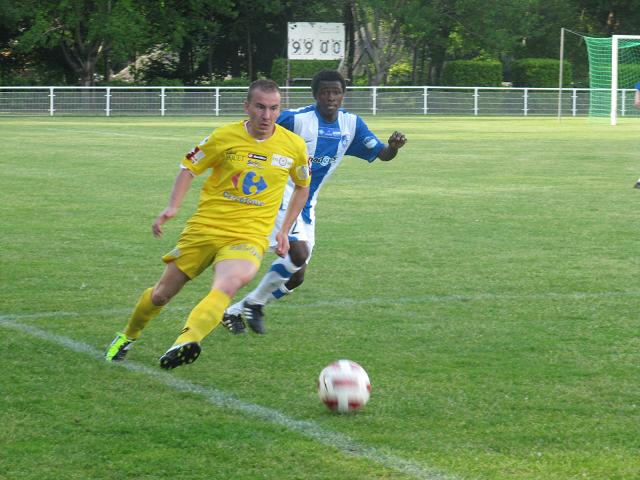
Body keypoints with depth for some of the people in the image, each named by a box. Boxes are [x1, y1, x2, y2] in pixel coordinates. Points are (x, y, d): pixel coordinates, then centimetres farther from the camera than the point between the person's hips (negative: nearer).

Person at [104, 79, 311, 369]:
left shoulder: (294, 146, -2)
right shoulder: (225, 137, -6)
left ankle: (186, 342, -50)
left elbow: (303, 186, 17)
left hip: (248, 238, -1)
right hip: (204, 228, 1)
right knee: (162, 293, 8)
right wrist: (173, 207, -9)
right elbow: (189, 168, 6)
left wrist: (284, 231, 12)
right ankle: (128, 337, 37)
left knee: (227, 285, -34)